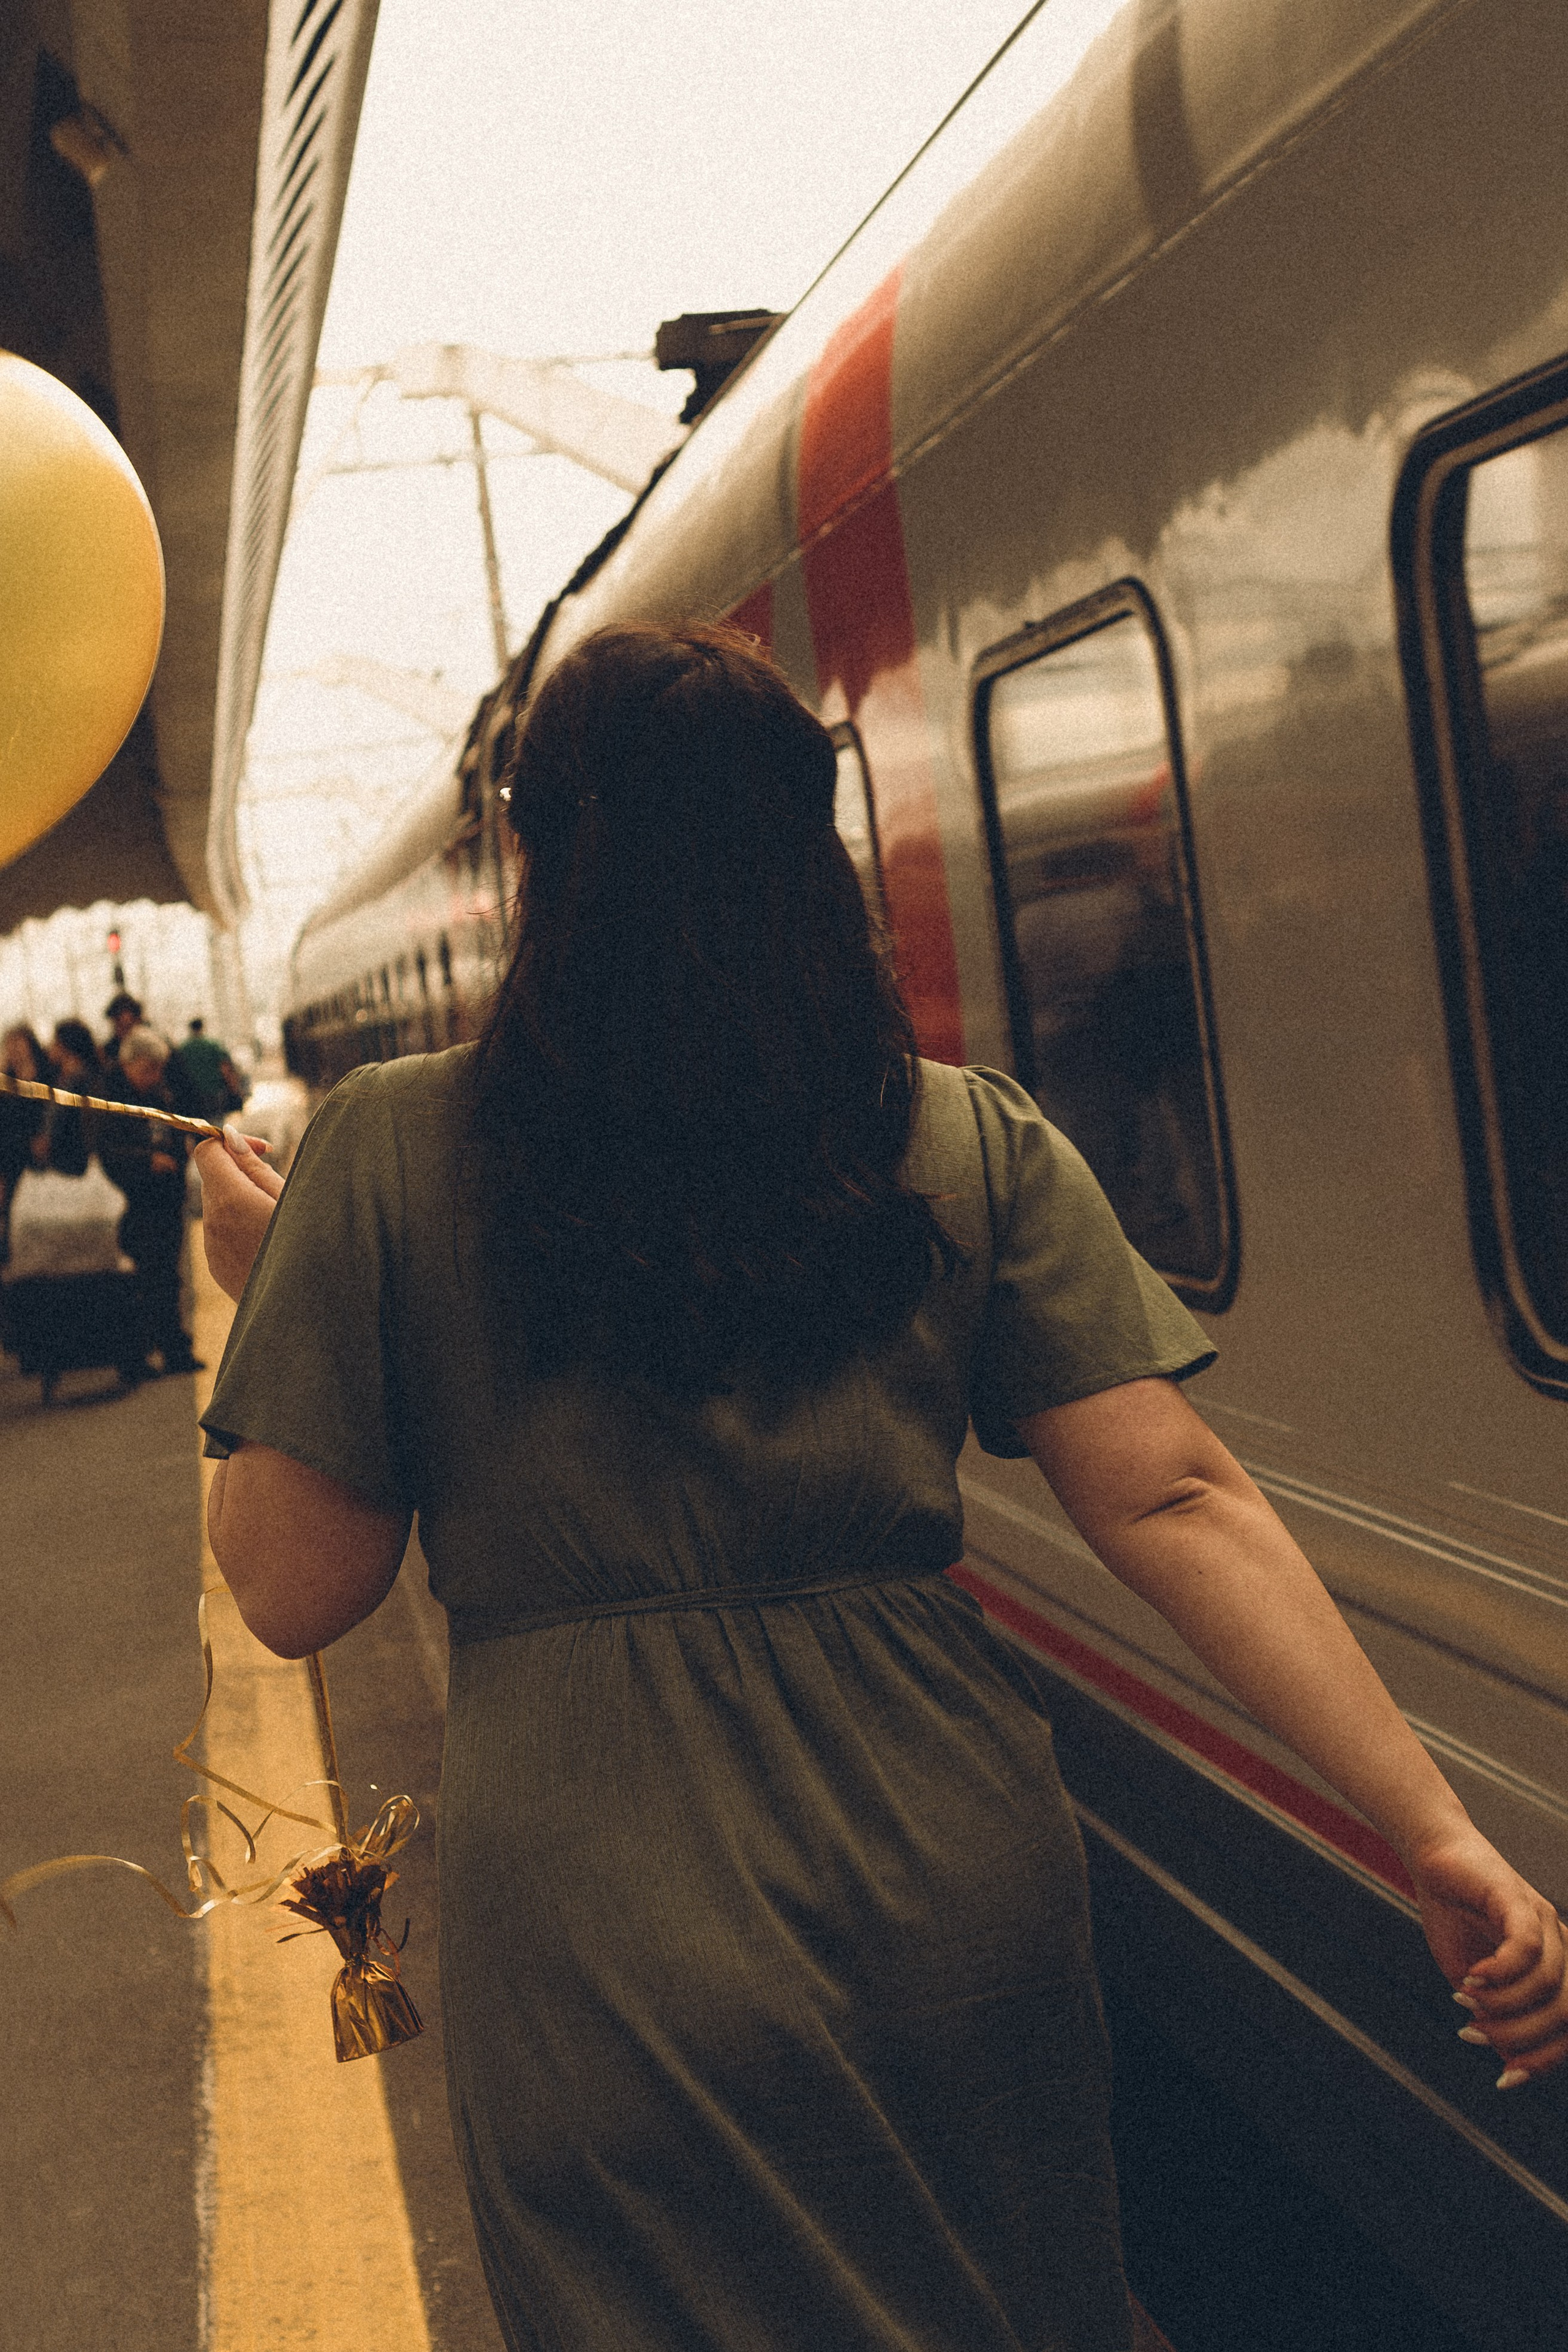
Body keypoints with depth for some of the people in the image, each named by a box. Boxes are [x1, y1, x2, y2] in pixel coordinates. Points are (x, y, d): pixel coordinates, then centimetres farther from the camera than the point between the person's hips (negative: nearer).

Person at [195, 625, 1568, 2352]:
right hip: (952, 1905, 3)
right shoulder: (969, 1144, -2)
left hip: (611, 1951, -3)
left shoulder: (389, 1154, -8)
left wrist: (262, 1288, 11)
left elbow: (291, 1595, -5)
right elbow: (1173, 1502, -10)